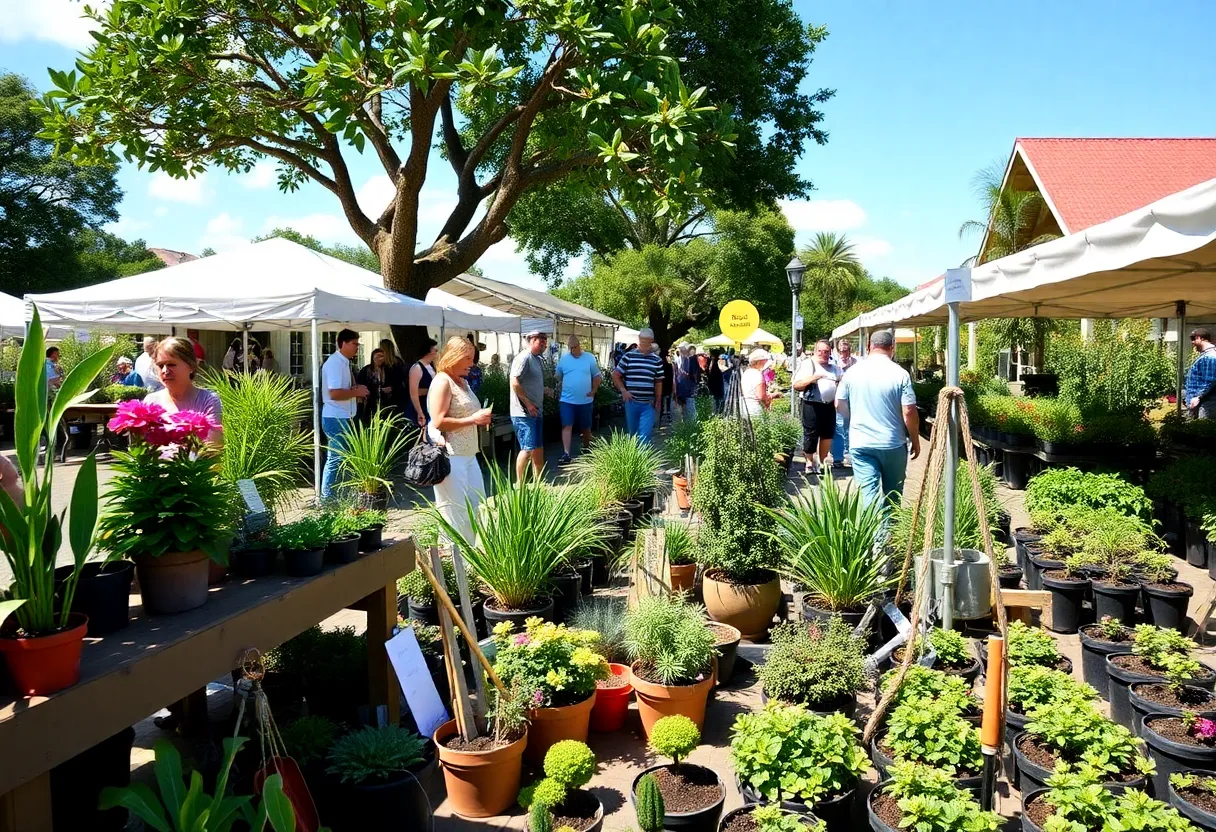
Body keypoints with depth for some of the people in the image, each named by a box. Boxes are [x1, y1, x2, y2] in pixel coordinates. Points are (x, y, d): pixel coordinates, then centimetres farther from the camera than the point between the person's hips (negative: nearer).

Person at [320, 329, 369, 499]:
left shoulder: (343, 362, 13)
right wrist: (356, 392, -15)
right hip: (336, 418, -10)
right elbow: (334, 393, -27)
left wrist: (356, 392, 2)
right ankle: (326, 497, 4)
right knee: (335, 458, -4)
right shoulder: (335, 363, -18)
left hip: (343, 417, 10)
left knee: (342, 457, 15)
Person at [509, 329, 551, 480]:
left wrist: (544, 391, 8)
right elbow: (514, 382, -21)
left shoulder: (537, 359, 15)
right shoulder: (524, 357, -14)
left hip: (535, 411, 10)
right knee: (528, 449, -9)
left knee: (538, 449, 13)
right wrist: (528, 404, -20)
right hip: (524, 413, -10)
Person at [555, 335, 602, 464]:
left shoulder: (590, 358, -1)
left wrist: (593, 391, -6)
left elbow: (597, 376, 4)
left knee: (586, 428, 13)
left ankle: (586, 450, 33)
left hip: (585, 400, 0)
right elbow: (558, 378, 10)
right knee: (567, 426, -10)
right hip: (567, 400, 0)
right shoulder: (563, 359, 1)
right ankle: (566, 454, -13)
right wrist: (560, 393, 5)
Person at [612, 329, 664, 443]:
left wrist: (658, 401, 7)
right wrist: (623, 390, -7)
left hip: (649, 404, 0)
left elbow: (658, 382, 9)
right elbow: (615, 375, 4)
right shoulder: (628, 356, -1)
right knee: (632, 433, 13)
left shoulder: (657, 360, 3)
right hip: (631, 402, 0)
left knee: (645, 434, -7)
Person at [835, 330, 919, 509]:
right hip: (894, 444, -1)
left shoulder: (853, 372, -1)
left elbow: (839, 405, 7)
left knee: (868, 493, 0)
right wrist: (915, 441, 3)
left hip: (860, 443, 1)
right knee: (893, 494, 16)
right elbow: (909, 413, -11)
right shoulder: (900, 374, -9)